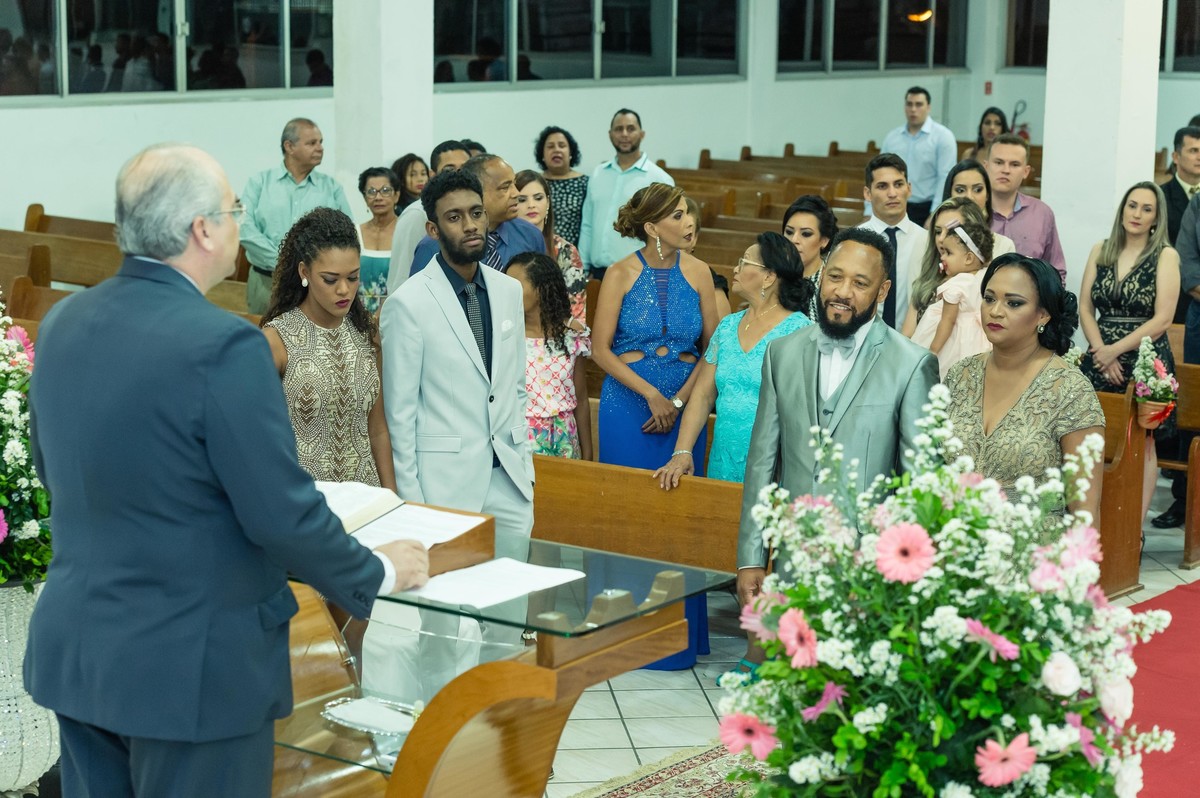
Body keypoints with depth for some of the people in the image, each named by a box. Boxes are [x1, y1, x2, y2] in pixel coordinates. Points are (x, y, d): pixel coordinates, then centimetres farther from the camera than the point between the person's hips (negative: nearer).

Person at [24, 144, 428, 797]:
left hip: (72, 652, 7)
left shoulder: (61, 323, 2)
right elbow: (283, 516, -19)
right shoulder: (222, 345, -21)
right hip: (190, 668, -7)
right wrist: (380, 572, -2)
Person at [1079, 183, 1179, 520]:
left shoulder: (1165, 256, -2)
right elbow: (1085, 308, 6)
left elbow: (1162, 319, -9)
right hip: (1099, 360, 3)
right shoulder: (1100, 251, 10)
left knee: (1141, 443, 0)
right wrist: (1101, 351, -8)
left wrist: (1116, 350, -12)